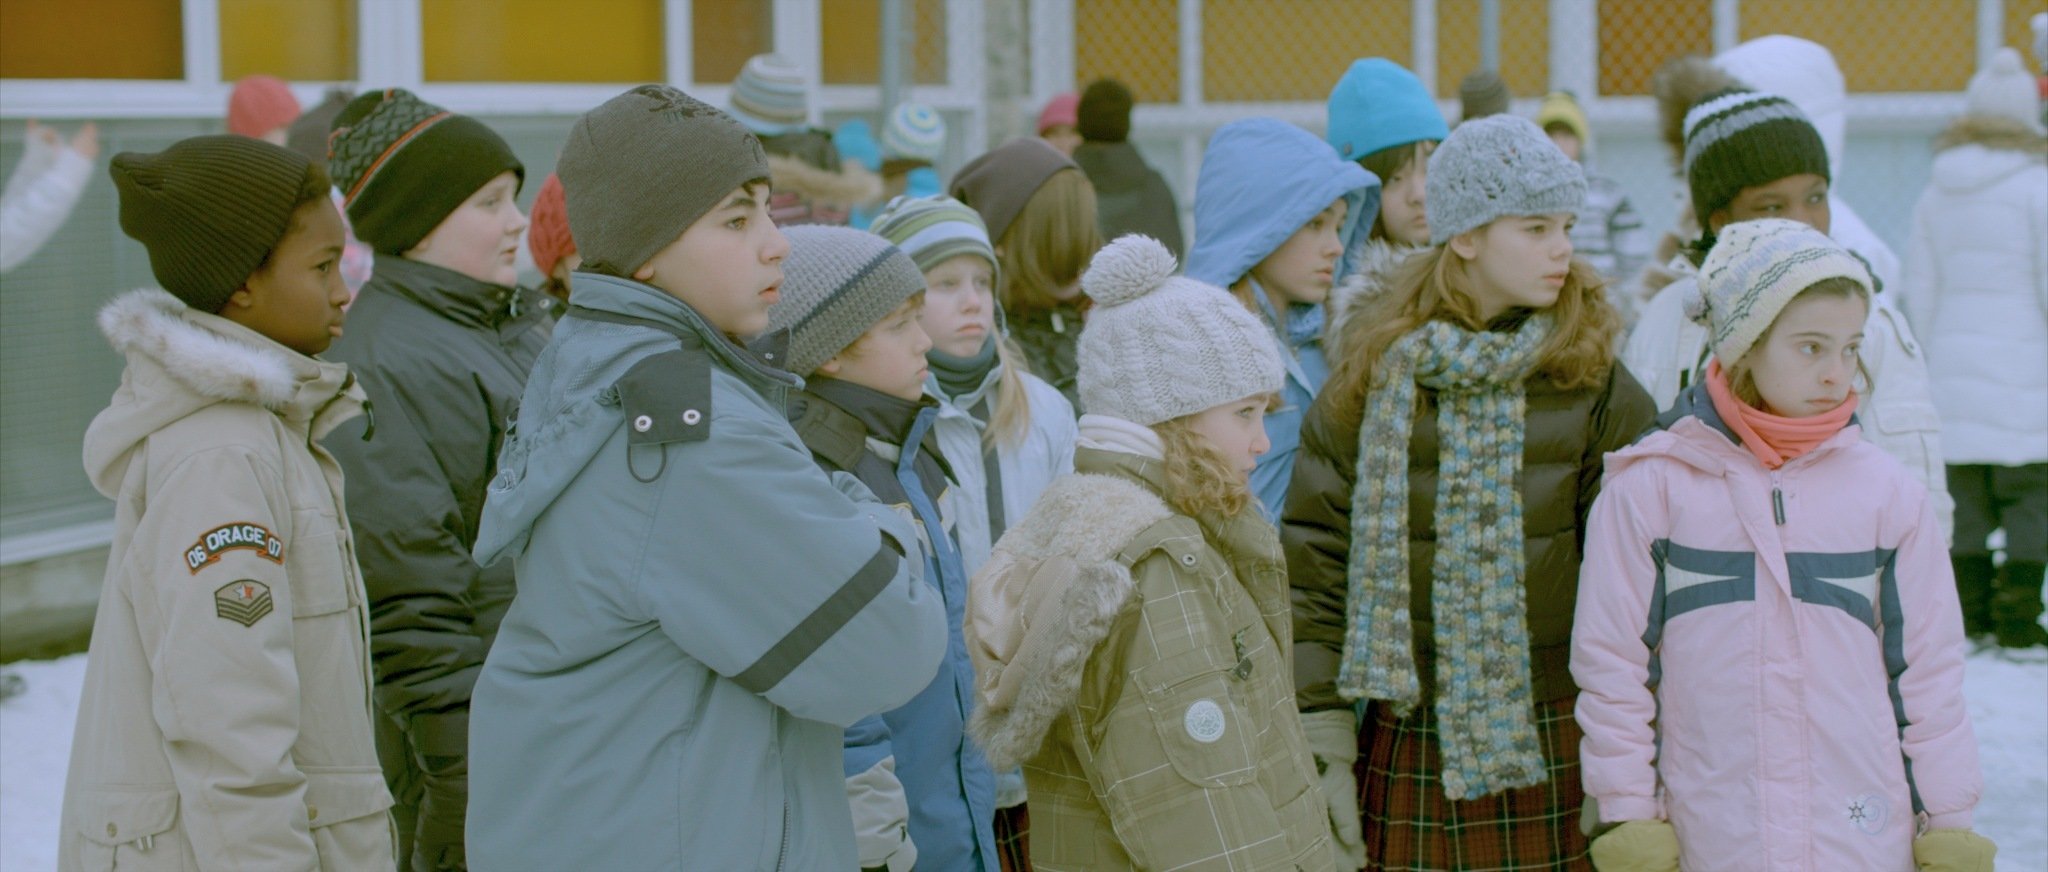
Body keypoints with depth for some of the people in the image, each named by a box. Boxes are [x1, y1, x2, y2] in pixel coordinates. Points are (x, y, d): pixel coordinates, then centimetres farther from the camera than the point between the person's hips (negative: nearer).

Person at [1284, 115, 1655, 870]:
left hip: (1559, 748, 0)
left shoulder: (1589, 375, 1)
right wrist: (1324, 753, -4)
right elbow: (1315, 563, 0)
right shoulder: (1374, 374, 0)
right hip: (1410, 755, 0)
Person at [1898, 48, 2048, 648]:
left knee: (1965, 499, 11)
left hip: (1952, 369, 5)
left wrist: (1922, 375, 20)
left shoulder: (1936, 195, 9)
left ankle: (1968, 609, 13)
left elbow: (1919, 294, 12)